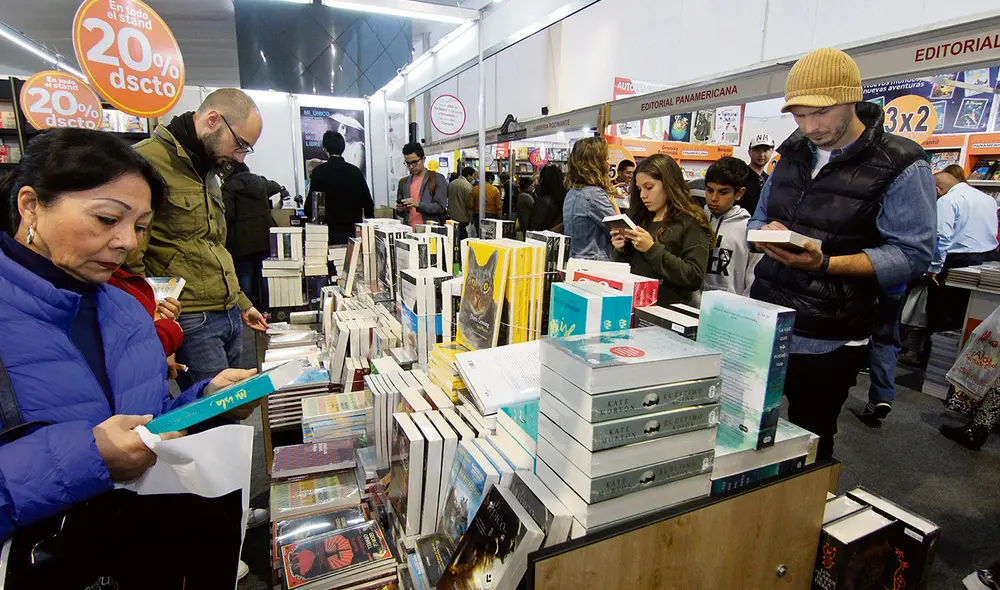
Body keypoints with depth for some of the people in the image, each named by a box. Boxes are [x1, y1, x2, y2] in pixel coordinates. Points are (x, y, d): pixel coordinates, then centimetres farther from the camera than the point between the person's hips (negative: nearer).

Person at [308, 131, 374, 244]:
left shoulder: (319, 172, -6)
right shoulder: (355, 171, 4)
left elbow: (311, 204, -7)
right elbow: (368, 203, 6)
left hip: (331, 231, -3)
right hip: (354, 231, 3)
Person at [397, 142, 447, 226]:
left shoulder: (438, 179, 0)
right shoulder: (403, 182, 14)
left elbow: (440, 207, -8)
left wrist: (418, 204, -19)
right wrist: (400, 209, -3)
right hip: (409, 229, 4)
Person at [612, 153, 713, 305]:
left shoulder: (692, 223, 0)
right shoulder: (638, 217, 15)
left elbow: (695, 278, -9)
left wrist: (652, 249, -13)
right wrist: (620, 250, 1)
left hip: (668, 308, -5)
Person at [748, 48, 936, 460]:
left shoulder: (901, 166, -7)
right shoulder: (794, 154, 10)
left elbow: (912, 254, -12)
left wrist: (825, 263, -27)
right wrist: (766, 234, -8)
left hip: (826, 343, -5)